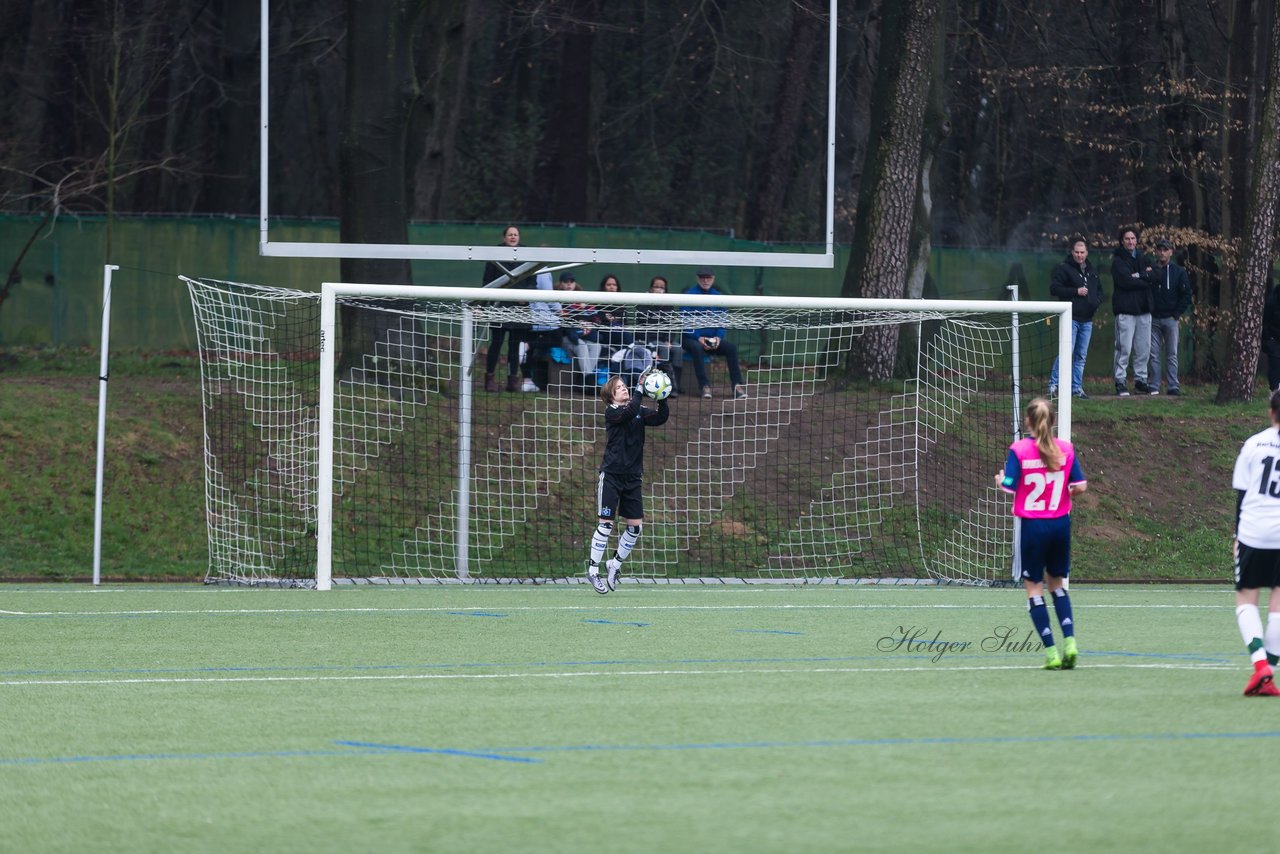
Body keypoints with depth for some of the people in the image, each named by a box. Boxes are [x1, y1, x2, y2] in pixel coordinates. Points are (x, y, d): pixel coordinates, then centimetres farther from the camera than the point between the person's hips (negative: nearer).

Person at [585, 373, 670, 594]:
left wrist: (662, 399, -17)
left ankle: (614, 564, 21)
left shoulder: (640, 412, 10)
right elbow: (630, 412, -26)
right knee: (606, 523, -7)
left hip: (633, 477, 5)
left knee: (635, 525, 3)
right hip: (611, 475, -5)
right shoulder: (612, 412, -7)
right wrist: (640, 390, -25)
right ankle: (593, 570, 1)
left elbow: (660, 418, -3)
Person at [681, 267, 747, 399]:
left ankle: (737, 385, -22)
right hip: (691, 338, -4)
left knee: (731, 347, -21)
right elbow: (684, 320, -8)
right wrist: (698, 338, -19)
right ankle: (705, 386, -36)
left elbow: (722, 320, 11)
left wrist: (718, 337, -8)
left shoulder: (718, 297, 10)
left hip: (712, 338, 4)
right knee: (697, 348, -36)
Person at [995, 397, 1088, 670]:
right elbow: (1080, 486, -1)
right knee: (1057, 583, 19)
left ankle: (1051, 651, 0)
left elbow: (1009, 488, -14)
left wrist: (1000, 480, 8)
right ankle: (1069, 641, 3)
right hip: (1060, 524, 3)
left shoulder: (1019, 450, -11)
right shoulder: (1066, 449, -1)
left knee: (1034, 586, 6)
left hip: (1030, 524, -3)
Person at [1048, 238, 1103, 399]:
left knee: (1081, 355, 8)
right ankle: (1053, 384, -9)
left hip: (1087, 319, 7)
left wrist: (1097, 301, 6)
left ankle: (1077, 387, 14)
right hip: (1070, 318, -7)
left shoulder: (1091, 271, 16)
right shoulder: (1063, 269, -5)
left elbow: (1099, 289, 28)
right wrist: (1076, 291, -17)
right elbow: (1054, 289, -12)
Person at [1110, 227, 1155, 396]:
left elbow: (1154, 276, 4)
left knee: (1144, 348, 7)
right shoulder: (1118, 261, -2)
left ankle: (1141, 380, 14)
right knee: (1124, 348, -9)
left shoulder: (1142, 258, 17)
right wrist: (1145, 279, -4)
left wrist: (1138, 276, -11)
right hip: (1126, 310, -6)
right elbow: (1126, 281, -15)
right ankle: (1120, 382, -6)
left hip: (1143, 309, 6)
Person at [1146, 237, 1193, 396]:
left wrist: (1177, 313, -3)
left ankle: (1173, 386, 0)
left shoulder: (1178, 272, 4)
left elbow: (1186, 295, 4)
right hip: (1153, 319, 1)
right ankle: (1153, 386, 3)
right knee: (1154, 354, 1)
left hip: (1170, 319, -1)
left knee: (1172, 354, 0)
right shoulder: (1150, 271, 6)